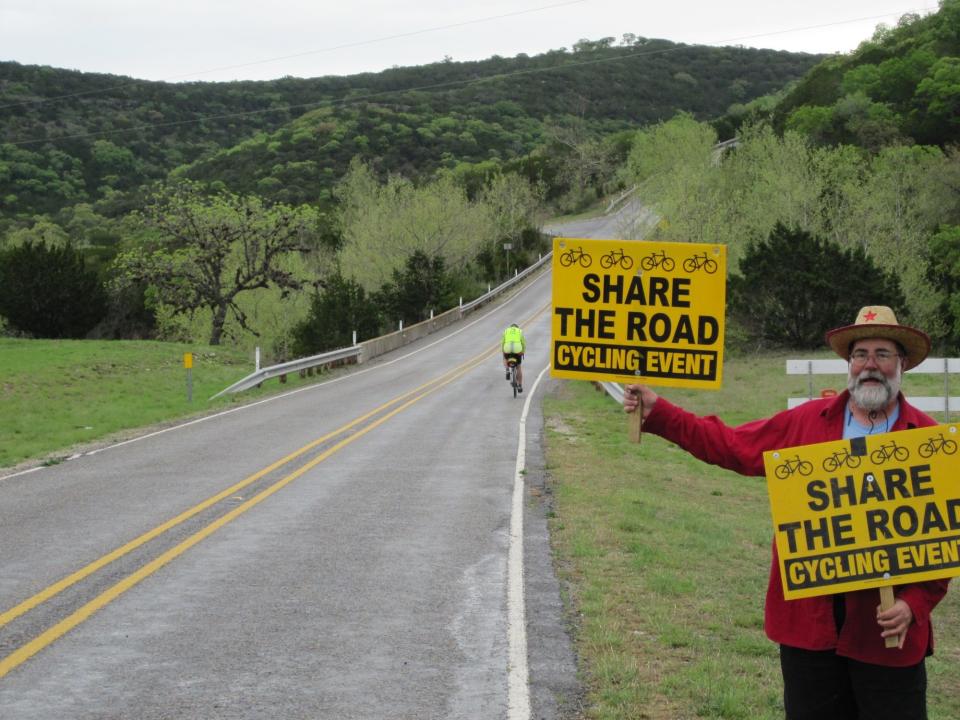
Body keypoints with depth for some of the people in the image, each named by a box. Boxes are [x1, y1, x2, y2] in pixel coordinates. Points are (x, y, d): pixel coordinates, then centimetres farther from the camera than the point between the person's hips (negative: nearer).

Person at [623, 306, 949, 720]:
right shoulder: (805, 422, 7)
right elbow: (731, 445, 13)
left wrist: (916, 603, -13)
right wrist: (657, 414, 10)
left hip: (888, 625, -3)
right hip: (808, 619, 3)